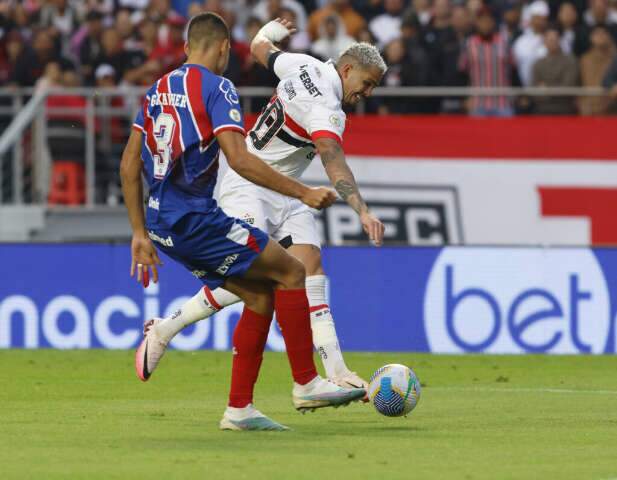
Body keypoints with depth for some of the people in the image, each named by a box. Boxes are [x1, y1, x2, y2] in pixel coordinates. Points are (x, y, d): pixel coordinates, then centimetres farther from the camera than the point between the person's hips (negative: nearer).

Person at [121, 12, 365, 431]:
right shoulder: (216, 87, -8)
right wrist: (303, 192, -16)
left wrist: (141, 233, 20)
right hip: (195, 219, -8)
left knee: (261, 295, 13)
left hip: (162, 223, 8)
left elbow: (130, 166, 17)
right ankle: (306, 385, 1)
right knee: (291, 272, 0)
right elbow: (239, 159, -20)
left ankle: (240, 409, 8)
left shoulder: (159, 90, 16)